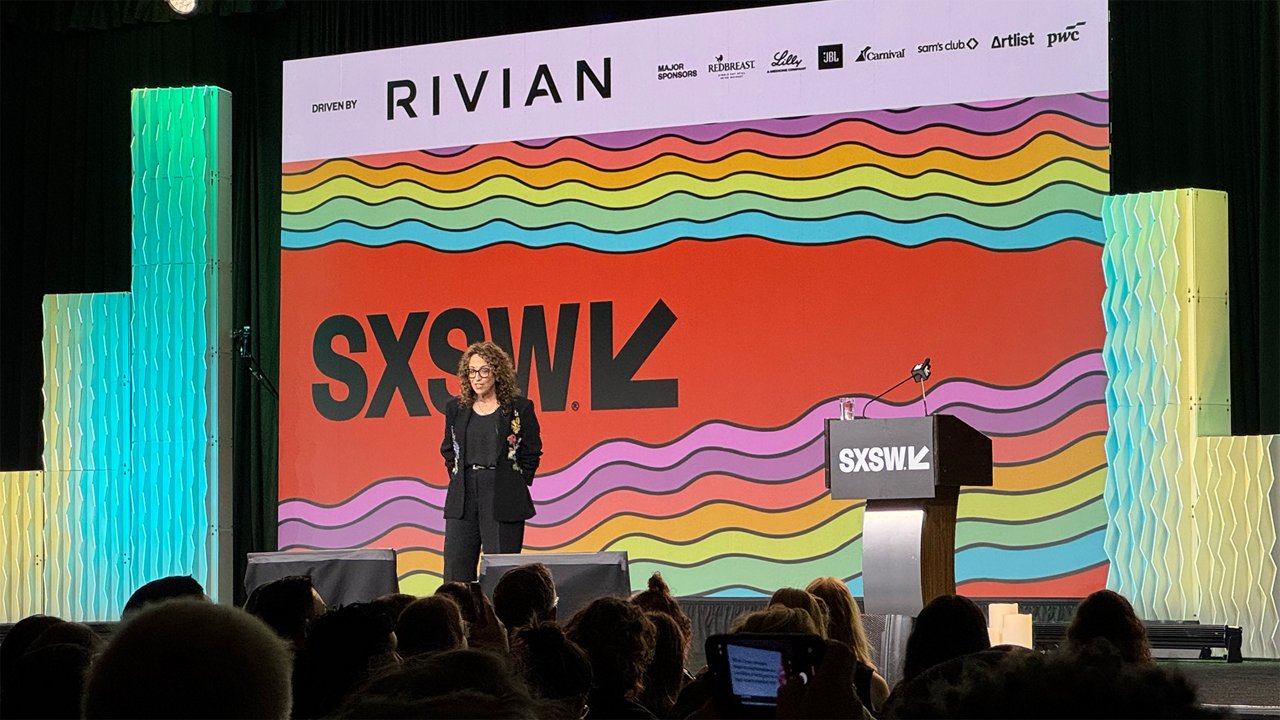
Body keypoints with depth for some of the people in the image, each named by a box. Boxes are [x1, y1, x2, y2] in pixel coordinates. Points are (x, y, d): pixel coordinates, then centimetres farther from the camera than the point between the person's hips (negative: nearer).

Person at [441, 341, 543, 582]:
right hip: (462, 500, 4)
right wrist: (458, 479, 11)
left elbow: (531, 454, 6)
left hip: (504, 503, -3)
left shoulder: (520, 408, 0)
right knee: (456, 572, 0)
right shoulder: (455, 408, 11)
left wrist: (516, 484, 0)